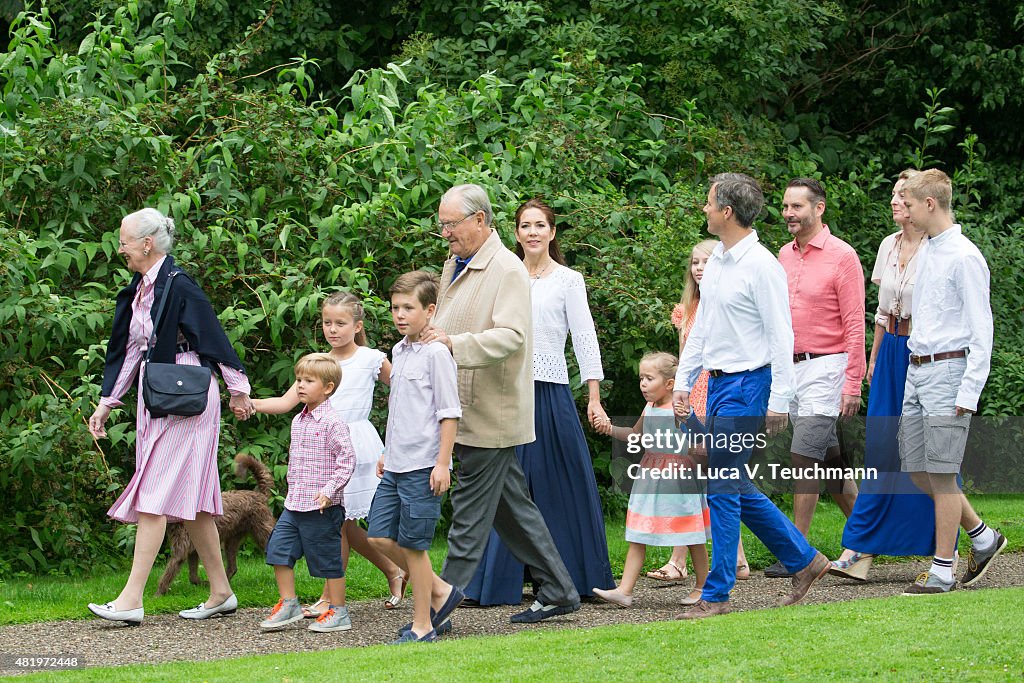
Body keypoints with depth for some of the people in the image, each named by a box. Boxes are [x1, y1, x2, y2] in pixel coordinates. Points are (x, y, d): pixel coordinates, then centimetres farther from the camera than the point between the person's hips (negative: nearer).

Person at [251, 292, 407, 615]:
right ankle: (393, 571, 25)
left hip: (355, 446, -5)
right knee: (343, 525, 6)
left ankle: (331, 597, 2)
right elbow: (286, 402, 3)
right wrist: (253, 403, -12)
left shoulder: (371, 359, 0)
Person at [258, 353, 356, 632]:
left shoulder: (332, 422, -12)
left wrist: (329, 490, -23)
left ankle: (338, 612, 10)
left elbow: (347, 460, -16)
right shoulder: (298, 421, 13)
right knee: (279, 549, 2)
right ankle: (288, 604, 12)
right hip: (293, 505, 8)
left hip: (321, 507, -8)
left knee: (327, 559, 0)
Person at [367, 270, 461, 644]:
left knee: (412, 544, -3)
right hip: (395, 465, 8)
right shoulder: (398, 351, 14)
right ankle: (441, 590, 20)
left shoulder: (436, 353, -12)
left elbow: (449, 413, -13)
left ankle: (422, 626, 7)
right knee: (380, 536, 6)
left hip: (423, 466, -8)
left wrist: (442, 463, -16)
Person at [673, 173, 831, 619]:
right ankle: (804, 561, 24)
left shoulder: (761, 266, -14)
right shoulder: (716, 261, 12)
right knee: (736, 487, 12)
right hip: (717, 383, 9)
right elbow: (700, 328, 20)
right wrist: (683, 382, 17)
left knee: (722, 486, -7)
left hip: (747, 385, -9)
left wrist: (778, 402, -17)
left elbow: (781, 337, -15)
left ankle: (716, 594, -2)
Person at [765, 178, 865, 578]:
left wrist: (853, 384, -14)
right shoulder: (784, 256, 12)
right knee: (828, 459, 12)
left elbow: (855, 324, -10)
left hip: (825, 367, -7)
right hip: (790, 367, 7)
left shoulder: (841, 256, -8)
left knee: (805, 455, -12)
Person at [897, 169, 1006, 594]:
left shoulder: (964, 257, -13)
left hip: (947, 371, -9)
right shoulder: (926, 252, 14)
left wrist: (969, 392, -17)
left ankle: (942, 571, 1)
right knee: (916, 467, 10)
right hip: (917, 369, 9)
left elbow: (981, 329, -14)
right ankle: (981, 537, 25)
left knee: (941, 472, -5)